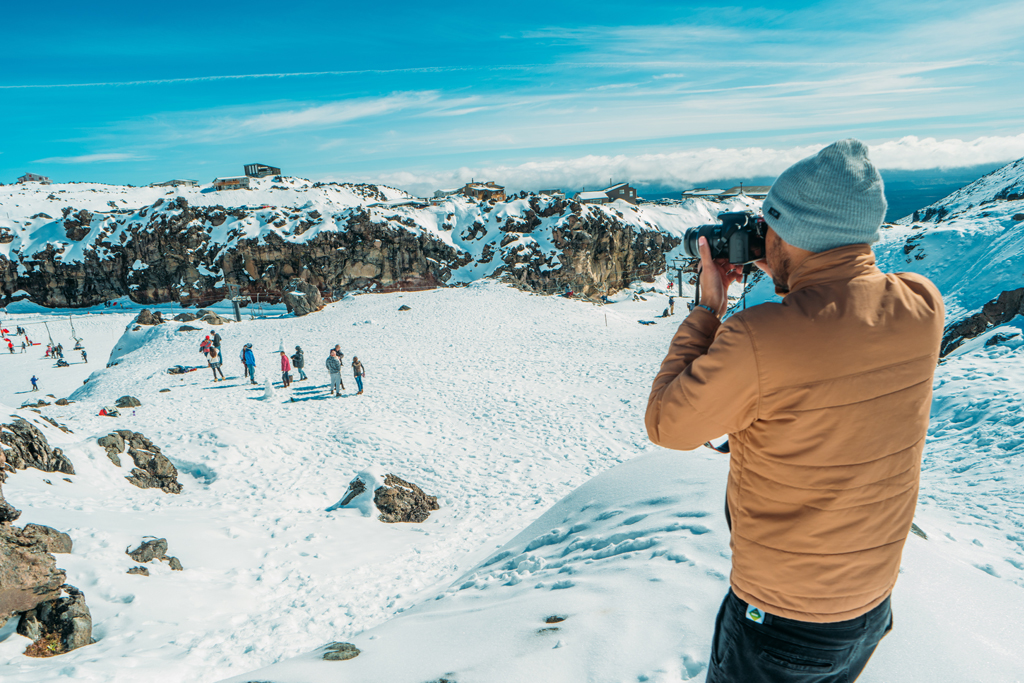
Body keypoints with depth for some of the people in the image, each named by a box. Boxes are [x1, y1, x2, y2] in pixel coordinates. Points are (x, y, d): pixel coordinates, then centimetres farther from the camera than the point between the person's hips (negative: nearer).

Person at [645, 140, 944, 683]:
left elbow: (666, 427, -15)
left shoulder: (758, 339, -32)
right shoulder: (924, 307, -12)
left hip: (779, 622, -5)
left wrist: (707, 308, -10)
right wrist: (789, 278, 6)